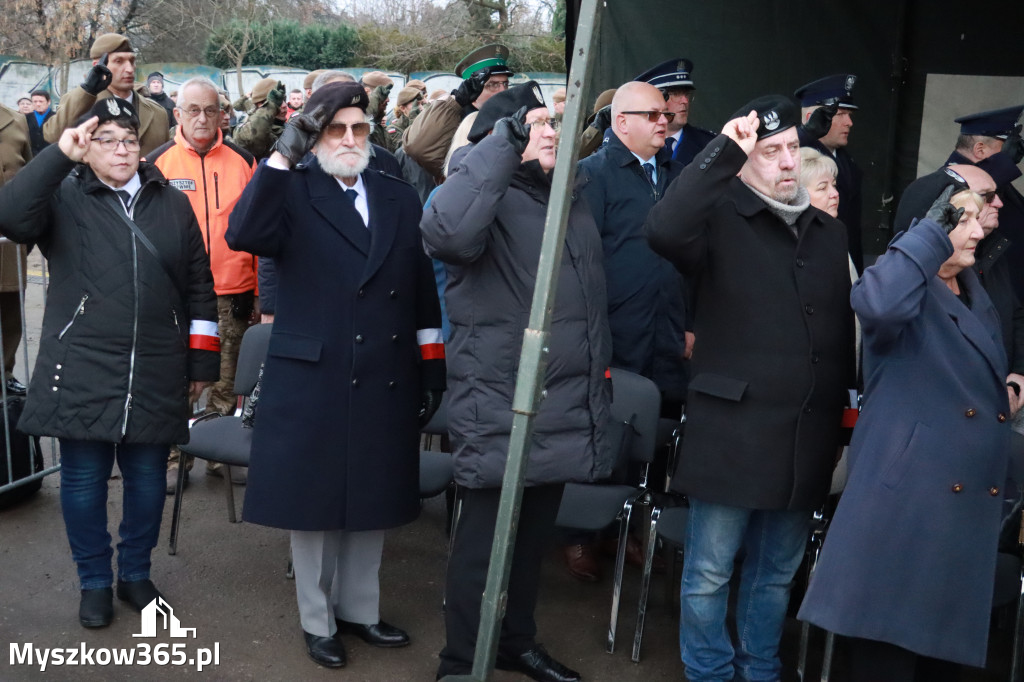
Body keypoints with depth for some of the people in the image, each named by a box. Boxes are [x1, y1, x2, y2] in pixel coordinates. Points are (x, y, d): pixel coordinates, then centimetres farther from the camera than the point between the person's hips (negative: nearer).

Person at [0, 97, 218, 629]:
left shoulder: (172, 204, 11)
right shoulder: (63, 198, 3)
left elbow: (199, 287, 11)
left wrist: (201, 360, 8)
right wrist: (59, 155, -21)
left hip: (156, 375, 2)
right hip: (82, 370, -2)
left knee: (147, 478, 10)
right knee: (83, 480, 6)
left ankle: (135, 574, 30)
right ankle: (95, 582, 24)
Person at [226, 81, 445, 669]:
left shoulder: (399, 197, 10)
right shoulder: (293, 192, -2)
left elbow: (422, 290, 10)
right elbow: (243, 236, -23)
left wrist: (432, 365, 7)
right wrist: (282, 155, -24)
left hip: (386, 381, 4)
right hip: (312, 378, -4)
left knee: (373, 498, 15)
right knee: (315, 499, 8)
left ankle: (359, 608, 34)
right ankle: (317, 621, 26)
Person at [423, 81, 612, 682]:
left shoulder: (569, 202, 16)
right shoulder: (487, 198, -9)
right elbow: (446, 232, -35)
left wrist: (597, 381, 22)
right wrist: (505, 142, -29)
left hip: (565, 407, 8)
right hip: (502, 410, -8)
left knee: (534, 537, 20)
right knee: (486, 540, 3)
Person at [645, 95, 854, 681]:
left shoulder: (830, 233, 13)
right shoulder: (721, 220, -4)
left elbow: (845, 332, 15)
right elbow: (663, 231, -27)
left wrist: (840, 417, 12)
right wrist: (724, 151, -25)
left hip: (807, 440, 5)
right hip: (731, 431, -5)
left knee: (778, 573, 18)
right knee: (710, 573, 5)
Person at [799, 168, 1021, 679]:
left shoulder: (975, 300, 18)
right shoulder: (905, 288, -8)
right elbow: (878, 306, -34)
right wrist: (934, 228, -24)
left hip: (969, 503, 8)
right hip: (907, 498, -8)